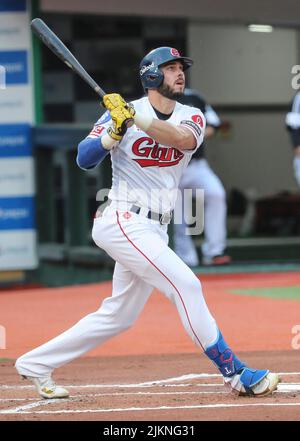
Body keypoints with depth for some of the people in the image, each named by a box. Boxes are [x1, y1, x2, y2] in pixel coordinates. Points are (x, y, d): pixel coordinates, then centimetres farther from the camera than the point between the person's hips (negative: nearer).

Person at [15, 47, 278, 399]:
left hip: (154, 230, 7)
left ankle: (36, 364, 22)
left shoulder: (191, 117, 7)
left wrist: (135, 118, -28)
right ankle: (235, 374, -12)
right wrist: (113, 133, -25)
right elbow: (84, 159, -8)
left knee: (118, 316, 12)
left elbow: (183, 139, -17)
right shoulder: (119, 111, -3)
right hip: (123, 221, -7)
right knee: (185, 285, -16)